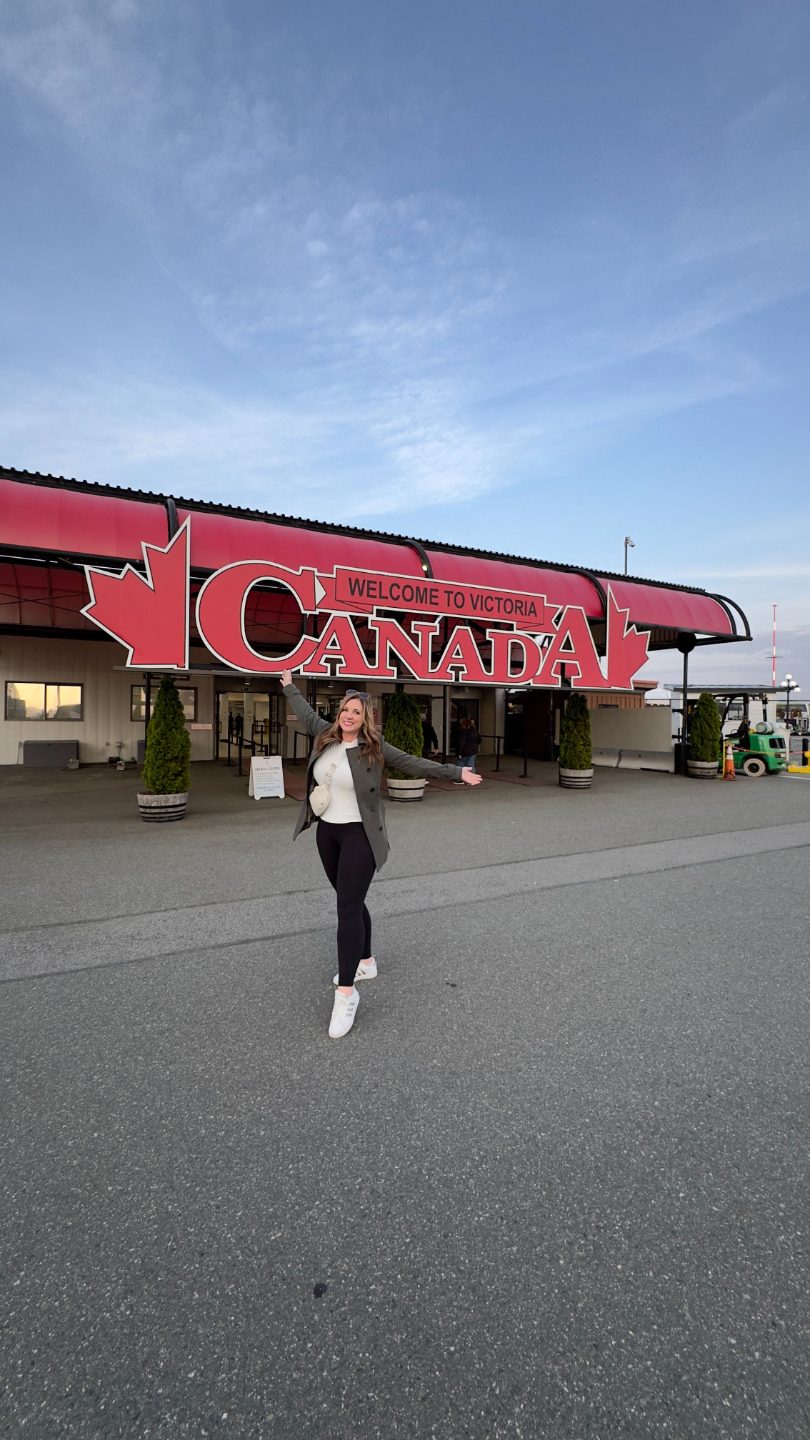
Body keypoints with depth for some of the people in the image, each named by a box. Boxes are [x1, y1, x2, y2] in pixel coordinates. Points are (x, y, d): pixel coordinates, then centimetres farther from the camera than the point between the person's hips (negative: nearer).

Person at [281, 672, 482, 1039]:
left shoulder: (373, 747, -10)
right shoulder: (325, 736, 3)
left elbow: (413, 763, -6)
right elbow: (307, 714, 22)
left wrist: (455, 772, -7)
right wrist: (290, 687, 35)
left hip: (359, 834, -6)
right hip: (327, 831, 6)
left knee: (348, 908, -10)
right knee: (350, 901, 18)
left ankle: (346, 993, -5)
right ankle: (365, 963, 37)